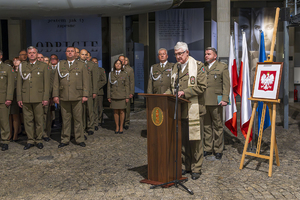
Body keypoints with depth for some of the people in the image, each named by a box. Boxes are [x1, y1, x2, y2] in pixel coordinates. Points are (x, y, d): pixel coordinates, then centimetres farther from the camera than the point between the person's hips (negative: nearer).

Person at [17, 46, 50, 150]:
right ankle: (30, 140, 13)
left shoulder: (43, 66, 7)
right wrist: (19, 98, 4)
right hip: (25, 98, 2)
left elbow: (46, 83, 3)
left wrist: (46, 98, -4)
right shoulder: (22, 66, 12)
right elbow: (19, 83, 10)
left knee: (39, 120, 2)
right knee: (28, 120, 4)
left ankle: (38, 140, 14)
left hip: (38, 98, -2)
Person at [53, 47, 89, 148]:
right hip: (64, 97, 1)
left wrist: (85, 95, -4)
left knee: (78, 119, 2)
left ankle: (79, 139, 11)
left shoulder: (81, 65, 9)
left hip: (77, 97, -1)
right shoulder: (60, 65, 13)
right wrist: (55, 95, 3)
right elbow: (56, 81, 11)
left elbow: (85, 81, 4)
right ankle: (65, 140, 14)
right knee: (65, 119, 5)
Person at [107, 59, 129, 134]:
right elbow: (109, 86, 8)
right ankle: (117, 127, 14)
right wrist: (108, 96, 3)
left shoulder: (124, 74, 4)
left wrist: (127, 97, -3)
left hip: (122, 96, -1)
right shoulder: (111, 74, 7)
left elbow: (127, 86, 3)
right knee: (115, 112, 4)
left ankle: (121, 127, 14)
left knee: (121, 111, 2)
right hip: (114, 96, 1)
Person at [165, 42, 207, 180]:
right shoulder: (175, 67, 17)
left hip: (194, 110, -5)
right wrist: (166, 95, 4)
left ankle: (196, 168, 11)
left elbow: (201, 87, -10)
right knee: (182, 140, 10)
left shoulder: (198, 66, -2)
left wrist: (185, 92, -18)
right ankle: (186, 166, 23)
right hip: (179, 110, 6)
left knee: (195, 140, 0)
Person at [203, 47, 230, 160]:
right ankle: (208, 148, 18)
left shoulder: (222, 67, 5)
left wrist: (225, 99, -12)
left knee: (217, 126, 2)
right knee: (206, 126, 9)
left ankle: (218, 150, 12)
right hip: (203, 102, 4)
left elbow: (226, 85, -1)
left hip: (215, 102, -4)